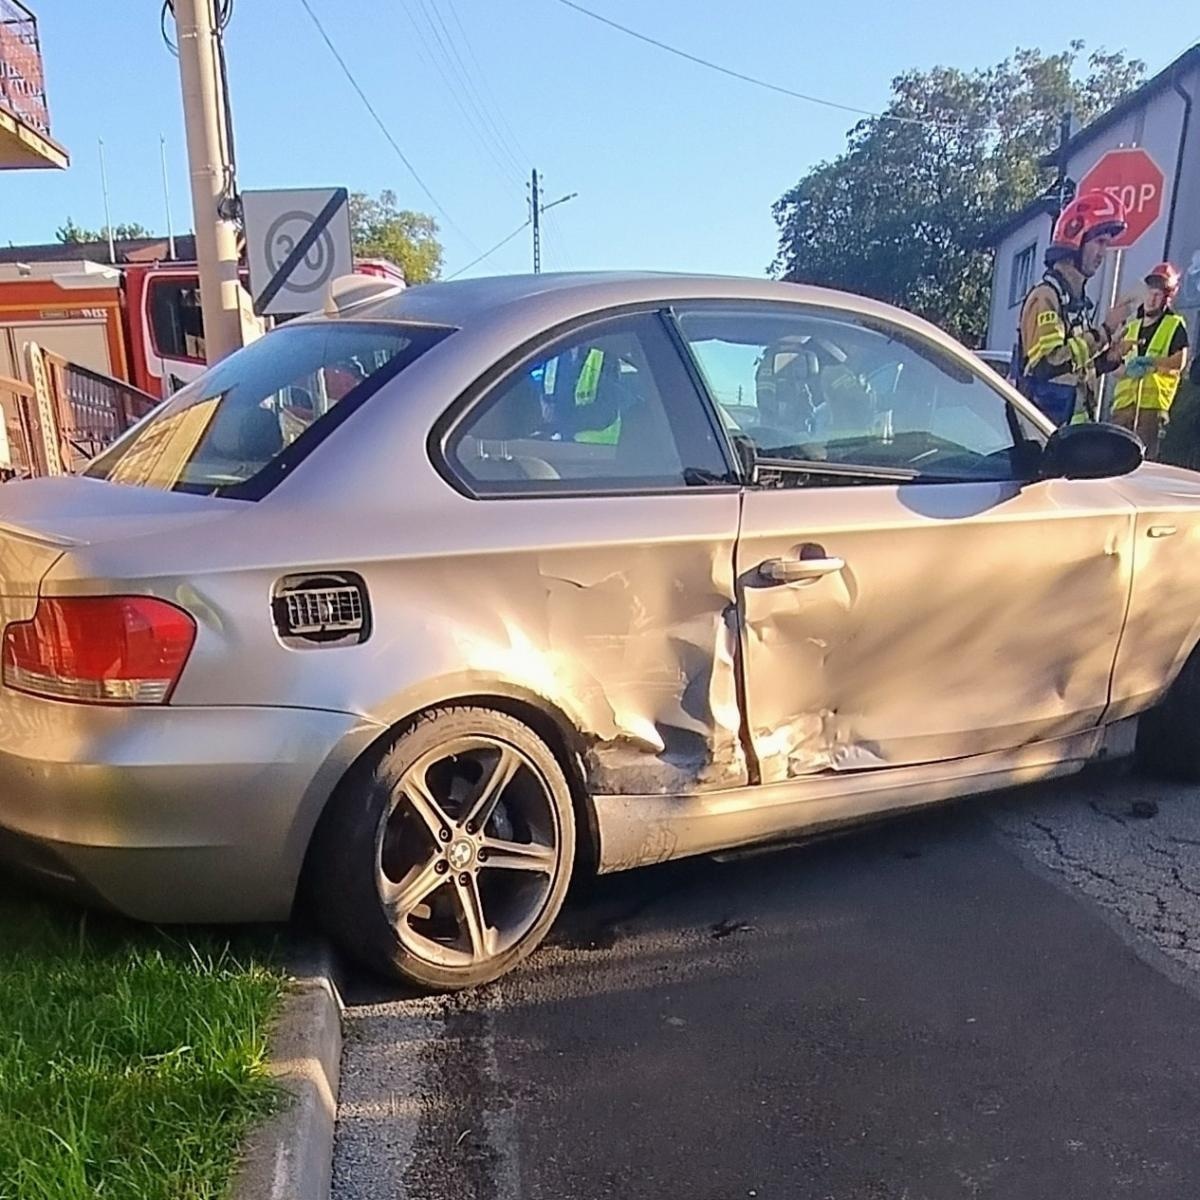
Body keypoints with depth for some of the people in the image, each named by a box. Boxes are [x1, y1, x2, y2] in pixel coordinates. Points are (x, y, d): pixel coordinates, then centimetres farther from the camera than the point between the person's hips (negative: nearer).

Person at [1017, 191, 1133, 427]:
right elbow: (1047, 364, -26)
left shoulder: (1081, 301, 18)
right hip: (1045, 425, -10)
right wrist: (1104, 331, -20)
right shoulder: (1046, 295, -11)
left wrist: (1110, 356, 6)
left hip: (1075, 425, 10)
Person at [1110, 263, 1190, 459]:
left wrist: (1151, 362, -16)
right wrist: (1126, 370, -6)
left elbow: (1179, 361, -5)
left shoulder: (1175, 325, 8)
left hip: (1153, 401, -5)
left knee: (1144, 457, -10)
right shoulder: (1130, 326, 22)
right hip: (1124, 400, 5)